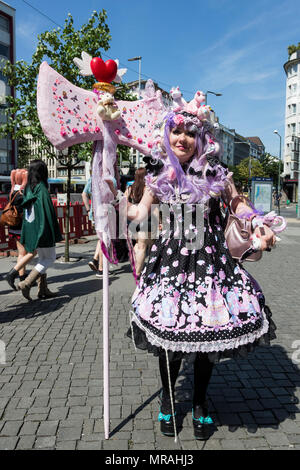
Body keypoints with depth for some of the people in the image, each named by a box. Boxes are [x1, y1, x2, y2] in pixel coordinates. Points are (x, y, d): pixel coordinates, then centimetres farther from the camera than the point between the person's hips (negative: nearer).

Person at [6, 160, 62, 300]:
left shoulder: (28, 189, 7)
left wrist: (27, 235, 19)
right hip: (42, 229, -8)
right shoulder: (42, 189, -17)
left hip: (30, 229, 8)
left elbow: (25, 210, 12)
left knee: (42, 258, 17)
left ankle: (43, 290, 19)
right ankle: (26, 284, -3)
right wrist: (55, 234, -12)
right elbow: (48, 212, -18)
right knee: (50, 258, 5)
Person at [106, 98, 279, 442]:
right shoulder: (158, 176, 4)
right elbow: (140, 214, 9)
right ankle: (167, 400, 32)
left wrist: (258, 226, -2)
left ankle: (200, 403, 31)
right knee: (170, 328, 4)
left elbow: (238, 204, 12)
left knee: (208, 330, 6)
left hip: (210, 259, 0)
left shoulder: (215, 172, 0)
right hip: (171, 258, 1)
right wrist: (113, 197, 1)